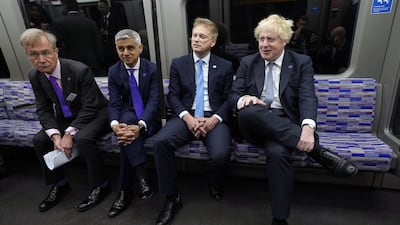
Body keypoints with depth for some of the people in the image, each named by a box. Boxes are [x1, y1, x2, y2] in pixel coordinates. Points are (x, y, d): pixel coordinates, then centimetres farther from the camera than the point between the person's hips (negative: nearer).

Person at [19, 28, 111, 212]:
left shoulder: (80, 70, -25)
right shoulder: (35, 76, -6)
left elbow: (89, 107, -24)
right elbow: (44, 110, -4)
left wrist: (69, 134, -28)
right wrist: (55, 135, -21)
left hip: (94, 114, -6)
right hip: (66, 117, 7)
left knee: (83, 138, -33)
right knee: (39, 140, -9)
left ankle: (100, 186, -13)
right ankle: (59, 184, 11)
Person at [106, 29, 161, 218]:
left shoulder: (151, 69, -8)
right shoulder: (113, 71, 1)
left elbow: (154, 101, -17)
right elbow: (114, 104, -7)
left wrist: (140, 126, -35)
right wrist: (115, 124, -31)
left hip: (149, 118, -2)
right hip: (128, 116, 2)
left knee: (129, 137, -31)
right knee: (127, 135, -34)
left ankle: (125, 191, -17)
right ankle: (141, 176, -27)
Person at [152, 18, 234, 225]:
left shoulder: (225, 66, 10)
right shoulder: (178, 64, 11)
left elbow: (229, 98, 5)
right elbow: (173, 96, 4)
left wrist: (215, 118, -14)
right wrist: (187, 117, -14)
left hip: (214, 118, -1)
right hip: (186, 116, 2)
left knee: (220, 154, -30)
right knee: (160, 142, -27)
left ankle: (214, 183, 11)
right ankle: (172, 198, -7)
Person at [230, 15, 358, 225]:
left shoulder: (302, 62, 7)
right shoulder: (247, 62, 12)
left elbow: (308, 97, -7)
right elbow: (234, 95, 6)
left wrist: (308, 127, -29)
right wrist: (243, 98, -21)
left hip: (285, 125, -1)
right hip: (255, 124, 2)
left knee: (277, 152, -36)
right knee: (249, 110, -36)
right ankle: (318, 151, -29)